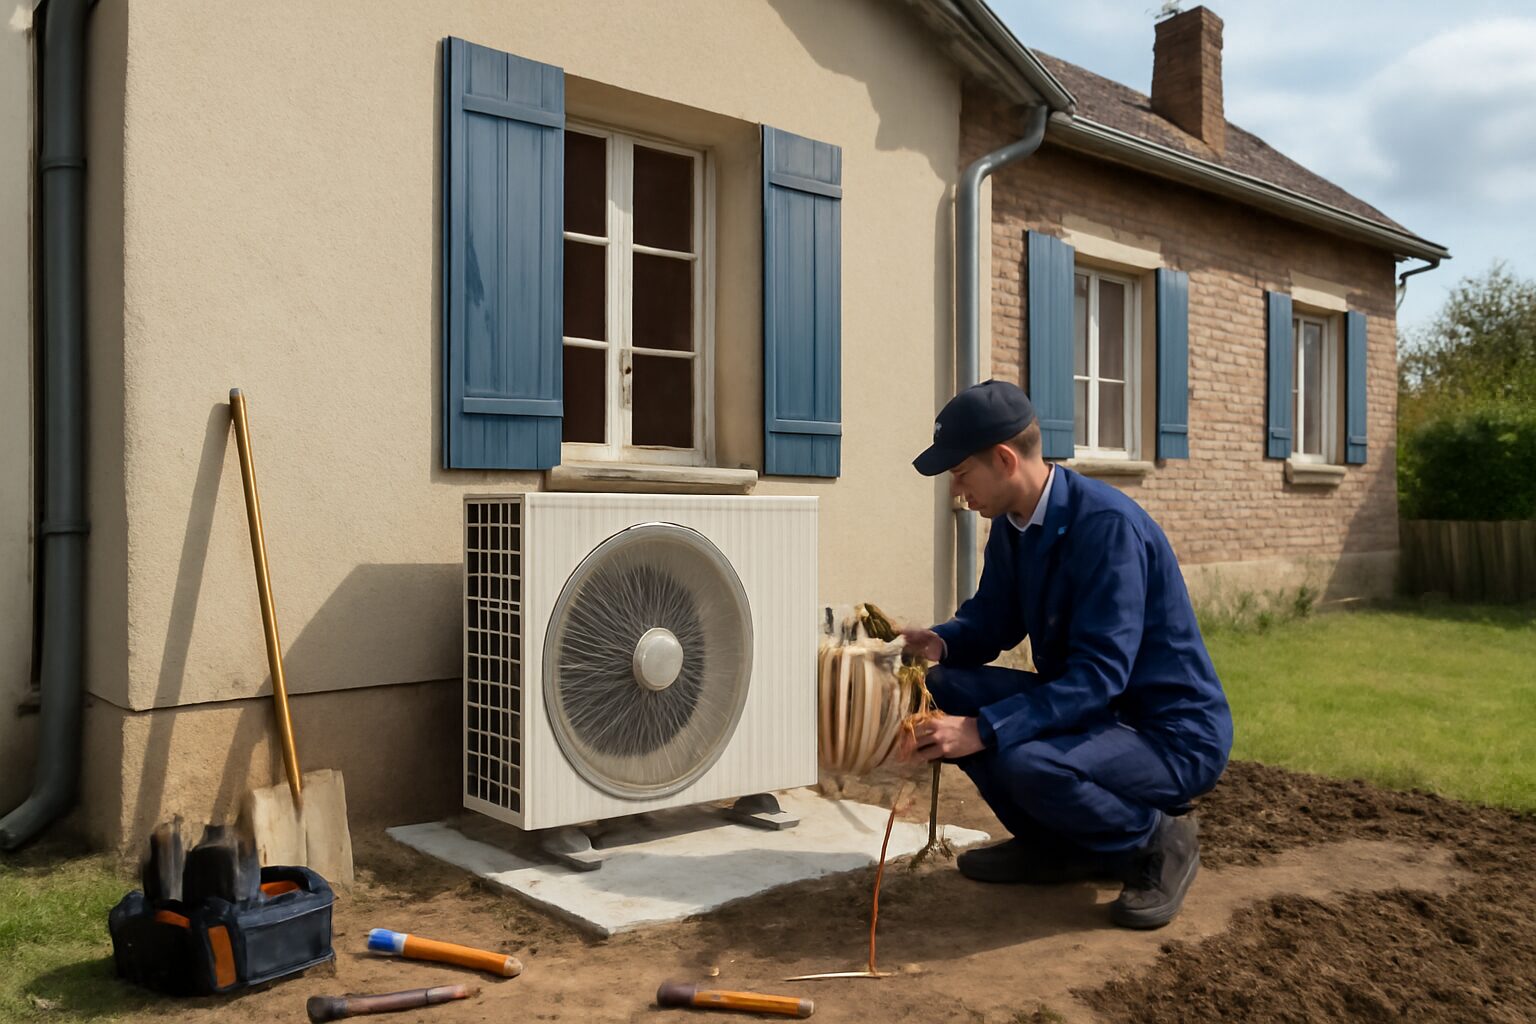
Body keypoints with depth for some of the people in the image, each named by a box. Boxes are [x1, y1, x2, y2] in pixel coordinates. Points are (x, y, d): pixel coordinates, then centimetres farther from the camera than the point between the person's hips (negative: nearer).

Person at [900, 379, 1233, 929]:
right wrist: (941, 642, -11)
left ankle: (1159, 842, -3)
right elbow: (992, 618, 11)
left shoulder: (1106, 524, -26)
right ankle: (1057, 844, 10)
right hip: (1086, 705, 9)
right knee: (944, 688, -5)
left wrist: (983, 731, -37)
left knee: (1027, 764, -35)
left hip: (1173, 735, -8)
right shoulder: (1012, 523, 0)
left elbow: (1100, 674, -32)